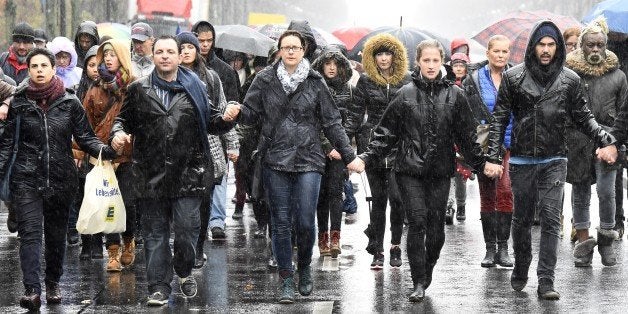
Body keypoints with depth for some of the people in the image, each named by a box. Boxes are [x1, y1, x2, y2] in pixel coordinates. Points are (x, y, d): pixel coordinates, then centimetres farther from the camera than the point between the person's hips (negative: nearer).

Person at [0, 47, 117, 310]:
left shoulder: (69, 103, 3)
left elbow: (85, 137, 3)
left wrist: (106, 151, -15)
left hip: (61, 179, 1)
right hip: (27, 179, -1)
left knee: (56, 234, 9)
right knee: (30, 232, -11)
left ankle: (53, 284, 26)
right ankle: (32, 290, -17)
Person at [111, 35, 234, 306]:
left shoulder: (194, 87, 9)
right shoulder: (138, 89, 8)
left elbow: (210, 122, 14)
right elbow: (124, 118, 17)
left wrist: (226, 118, -7)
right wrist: (118, 133, -4)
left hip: (188, 172, -1)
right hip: (151, 174, 1)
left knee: (186, 229, -2)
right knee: (155, 233, 5)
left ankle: (185, 272, 25)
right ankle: (159, 288, 12)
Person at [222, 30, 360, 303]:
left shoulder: (315, 82, 5)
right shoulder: (265, 80, 5)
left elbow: (331, 123, 8)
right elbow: (252, 113, 7)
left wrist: (349, 155, 7)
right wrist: (238, 112, -17)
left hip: (308, 160, -1)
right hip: (275, 161, 1)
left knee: (305, 222, -6)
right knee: (281, 222, 3)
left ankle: (304, 268, 20)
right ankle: (286, 279, 13)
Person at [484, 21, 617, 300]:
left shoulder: (570, 80, 3)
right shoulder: (513, 77, 0)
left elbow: (583, 117, 8)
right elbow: (500, 119, 2)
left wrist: (605, 139, -9)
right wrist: (493, 156, -5)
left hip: (554, 161, 0)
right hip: (522, 160, 0)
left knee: (551, 219, -8)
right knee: (522, 219, 10)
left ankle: (546, 281, -8)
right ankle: (520, 270, 29)